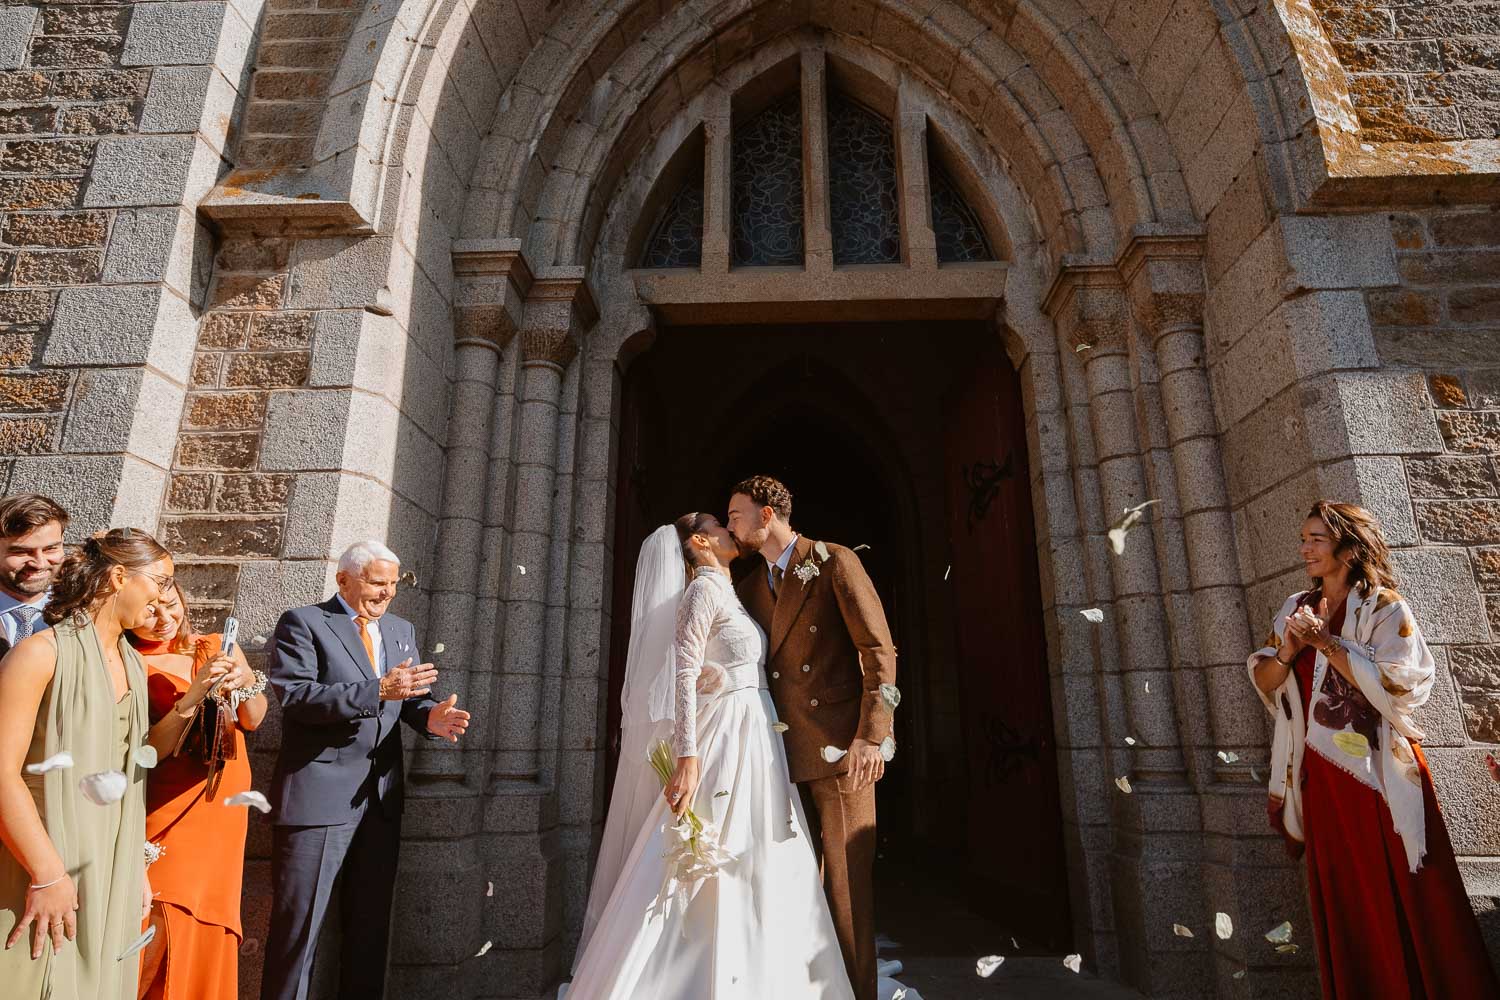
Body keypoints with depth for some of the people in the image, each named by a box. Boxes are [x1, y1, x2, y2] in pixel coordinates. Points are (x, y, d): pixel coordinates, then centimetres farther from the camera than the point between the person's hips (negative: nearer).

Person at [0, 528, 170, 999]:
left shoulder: (133, 664, 10)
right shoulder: (42, 652, -13)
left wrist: (137, 865, 13)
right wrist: (47, 874, -19)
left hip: (113, 874, 7)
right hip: (43, 872, -7)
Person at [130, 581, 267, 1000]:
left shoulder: (216, 647, 3)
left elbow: (253, 720, 1)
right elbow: (150, 752, -14)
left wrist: (248, 685, -19)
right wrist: (192, 696, -27)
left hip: (222, 805, 4)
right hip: (168, 807, -3)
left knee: (206, 931, 10)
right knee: (154, 930, -10)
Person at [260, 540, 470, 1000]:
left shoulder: (402, 630, 13)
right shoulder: (302, 623, -4)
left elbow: (408, 699, 10)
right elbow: (294, 695, -17)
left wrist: (431, 717, -13)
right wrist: (377, 691, -25)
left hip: (381, 796, 6)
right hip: (318, 795, -6)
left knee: (371, 922, 16)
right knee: (299, 922, 3)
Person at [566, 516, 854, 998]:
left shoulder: (727, 594, 17)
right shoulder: (702, 590, -11)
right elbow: (684, 675, -19)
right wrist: (687, 756, -26)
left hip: (755, 740, 9)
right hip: (727, 741, -9)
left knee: (752, 873, 13)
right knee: (712, 878, -3)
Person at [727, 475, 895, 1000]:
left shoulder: (835, 563, -3)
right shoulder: (750, 588, 16)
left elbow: (879, 650, -8)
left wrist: (872, 734, -16)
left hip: (839, 746, -5)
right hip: (784, 753, 6)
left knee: (846, 878, 0)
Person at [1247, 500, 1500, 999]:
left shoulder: (1385, 610, -5)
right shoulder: (1295, 610, 9)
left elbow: (1393, 685, -18)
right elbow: (1263, 682, 6)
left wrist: (1325, 641, -19)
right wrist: (1290, 649, -12)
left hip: (1378, 773, -5)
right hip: (1320, 776, 5)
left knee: (1401, 899, 1)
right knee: (1342, 902, 12)